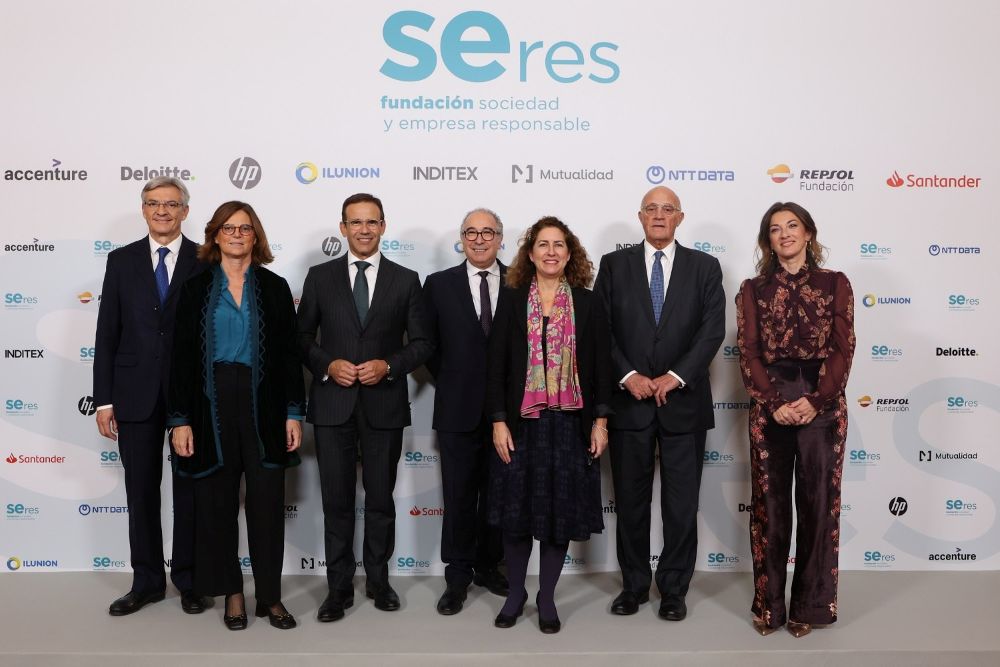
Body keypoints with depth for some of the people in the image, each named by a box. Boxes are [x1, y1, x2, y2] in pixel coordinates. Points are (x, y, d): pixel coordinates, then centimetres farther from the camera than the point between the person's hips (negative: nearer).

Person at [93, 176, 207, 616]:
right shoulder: (121, 261, 6)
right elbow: (107, 334, 4)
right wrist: (104, 400, 0)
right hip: (136, 395, 2)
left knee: (190, 490, 8)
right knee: (141, 492, 10)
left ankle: (189, 580, 23)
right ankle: (147, 581, 25)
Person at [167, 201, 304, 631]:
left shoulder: (274, 287, 5)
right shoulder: (196, 289, 5)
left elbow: (289, 353, 4)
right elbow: (182, 357, 2)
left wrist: (293, 413, -2)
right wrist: (180, 419, -4)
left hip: (263, 406, 0)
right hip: (212, 405, 1)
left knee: (267, 501, 2)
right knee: (216, 501, 7)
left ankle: (270, 595, 14)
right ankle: (232, 594, 21)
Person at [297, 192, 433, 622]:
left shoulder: (405, 280, 3)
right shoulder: (320, 277, 4)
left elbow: (421, 343, 3)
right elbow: (302, 337, 6)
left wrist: (388, 366, -13)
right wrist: (327, 365, -11)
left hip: (384, 405, 0)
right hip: (333, 404, 0)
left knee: (381, 499, 12)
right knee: (336, 501, 7)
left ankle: (378, 580, 29)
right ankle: (339, 588, 20)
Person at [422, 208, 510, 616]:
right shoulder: (439, 284, 2)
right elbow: (426, 343, 7)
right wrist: (450, 383, 5)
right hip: (459, 409, -1)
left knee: (498, 493, 12)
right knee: (459, 495, 5)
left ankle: (488, 565, 28)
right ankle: (458, 575, 17)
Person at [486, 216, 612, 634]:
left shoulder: (588, 303, 4)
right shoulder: (512, 300, 3)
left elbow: (601, 364, 4)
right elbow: (497, 364, 0)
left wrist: (600, 420, -2)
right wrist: (498, 421, -6)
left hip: (571, 423, 0)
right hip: (521, 422, 0)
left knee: (561, 510, 6)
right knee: (517, 508, 6)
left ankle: (547, 598, 22)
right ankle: (515, 593, 25)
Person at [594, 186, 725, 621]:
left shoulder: (704, 267, 5)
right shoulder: (614, 264, 5)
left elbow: (713, 328, -3)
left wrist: (676, 376, -13)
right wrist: (628, 376, -12)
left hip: (683, 401, 0)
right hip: (628, 399, 0)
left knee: (681, 503, 6)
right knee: (630, 500, 10)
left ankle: (674, 589, 21)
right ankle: (633, 585, 24)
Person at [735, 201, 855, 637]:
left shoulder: (834, 284, 7)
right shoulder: (753, 289, 8)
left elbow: (842, 348, 0)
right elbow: (748, 352, 0)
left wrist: (815, 400, -12)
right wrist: (775, 403, -12)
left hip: (823, 401, 0)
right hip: (769, 404, 0)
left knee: (818, 501, 4)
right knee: (769, 502, 4)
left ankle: (810, 604, 18)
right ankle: (769, 604, 16)